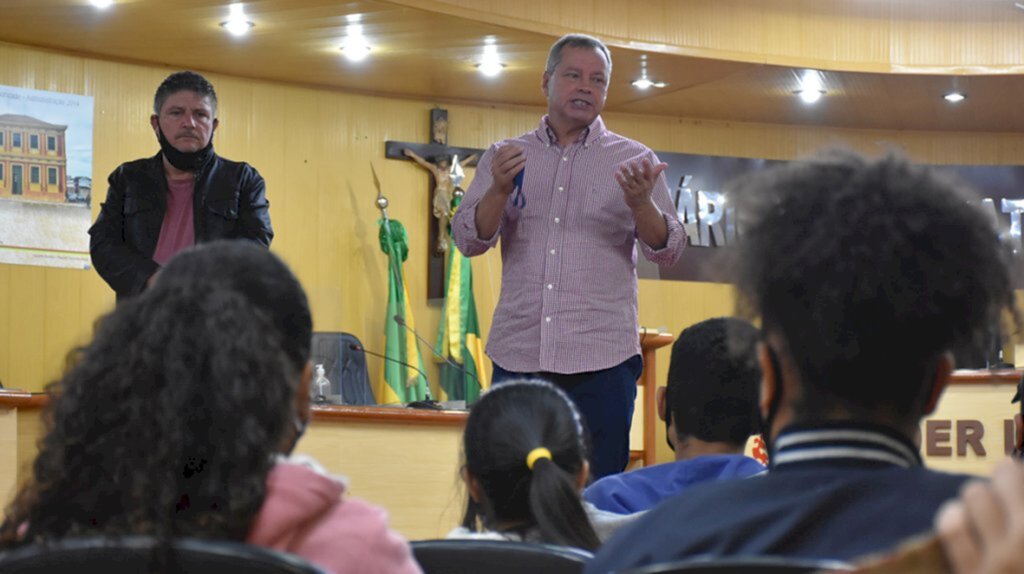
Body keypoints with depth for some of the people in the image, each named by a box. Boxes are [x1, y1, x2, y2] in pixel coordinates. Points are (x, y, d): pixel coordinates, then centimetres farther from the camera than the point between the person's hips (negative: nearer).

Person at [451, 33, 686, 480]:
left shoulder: (633, 161, 6)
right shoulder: (505, 158, 11)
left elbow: (667, 250, -2)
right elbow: (469, 241, 2)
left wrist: (641, 203, -23)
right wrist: (499, 191, -17)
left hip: (602, 359, -1)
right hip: (518, 354, 2)